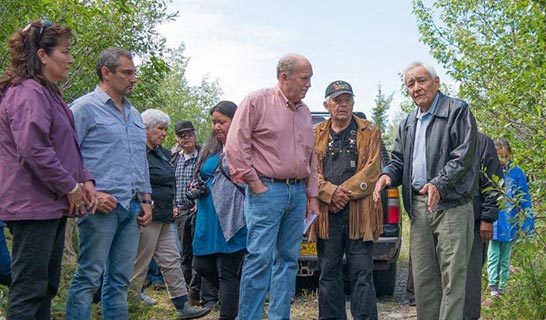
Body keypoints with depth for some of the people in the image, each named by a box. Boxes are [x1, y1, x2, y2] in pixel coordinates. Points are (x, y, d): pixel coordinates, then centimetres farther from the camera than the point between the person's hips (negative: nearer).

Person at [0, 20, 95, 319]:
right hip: (33, 205, -10)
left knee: (46, 287, 15)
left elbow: (66, 147, 23)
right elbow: (33, 149, -24)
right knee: (29, 290, -5)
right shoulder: (27, 92, -14)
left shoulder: (47, 92, 18)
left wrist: (84, 179, 8)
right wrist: (70, 187, -15)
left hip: (52, 206, 10)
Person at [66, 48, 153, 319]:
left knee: (120, 279, 10)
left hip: (132, 208, 7)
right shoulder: (85, 108, -4)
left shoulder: (134, 114, 19)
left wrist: (146, 199, 15)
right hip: (102, 206, -7)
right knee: (89, 277, -4)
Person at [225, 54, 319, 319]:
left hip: (297, 193, 7)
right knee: (260, 257, -9)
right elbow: (236, 146, -10)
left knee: (288, 259, 9)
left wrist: (312, 195, 16)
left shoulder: (304, 112, 16)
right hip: (266, 190, -7)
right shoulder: (257, 101, -5)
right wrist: (255, 183, -12)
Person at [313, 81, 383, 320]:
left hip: (360, 213, -2)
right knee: (328, 274, 8)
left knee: (362, 275, 0)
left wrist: (344, 193, -11)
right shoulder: (316, 134, 13)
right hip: (326, 214, 2)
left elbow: (372, 170, -2)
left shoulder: (370, 133, 8)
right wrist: (330, 193, -13)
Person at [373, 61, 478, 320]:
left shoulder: (457, 111, -1)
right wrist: (388, 175, -2)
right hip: (418, 206, 7)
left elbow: (464, 155, -10)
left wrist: (439, 184, -23)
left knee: (453, 275, -7)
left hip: (450, 204, -7)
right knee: (422, 276, 9)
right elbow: (399, 159, 21)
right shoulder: (408, 123, 21)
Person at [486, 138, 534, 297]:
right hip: (492, 222, -1)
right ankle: (493, 285, -2)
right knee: (493, 255, -4)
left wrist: (528, 221, 2)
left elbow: (525, 199, 5)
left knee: (505, 257, 10)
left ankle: (502, 286, 17)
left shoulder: (517, 173, 1)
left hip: (510, 223, 1)